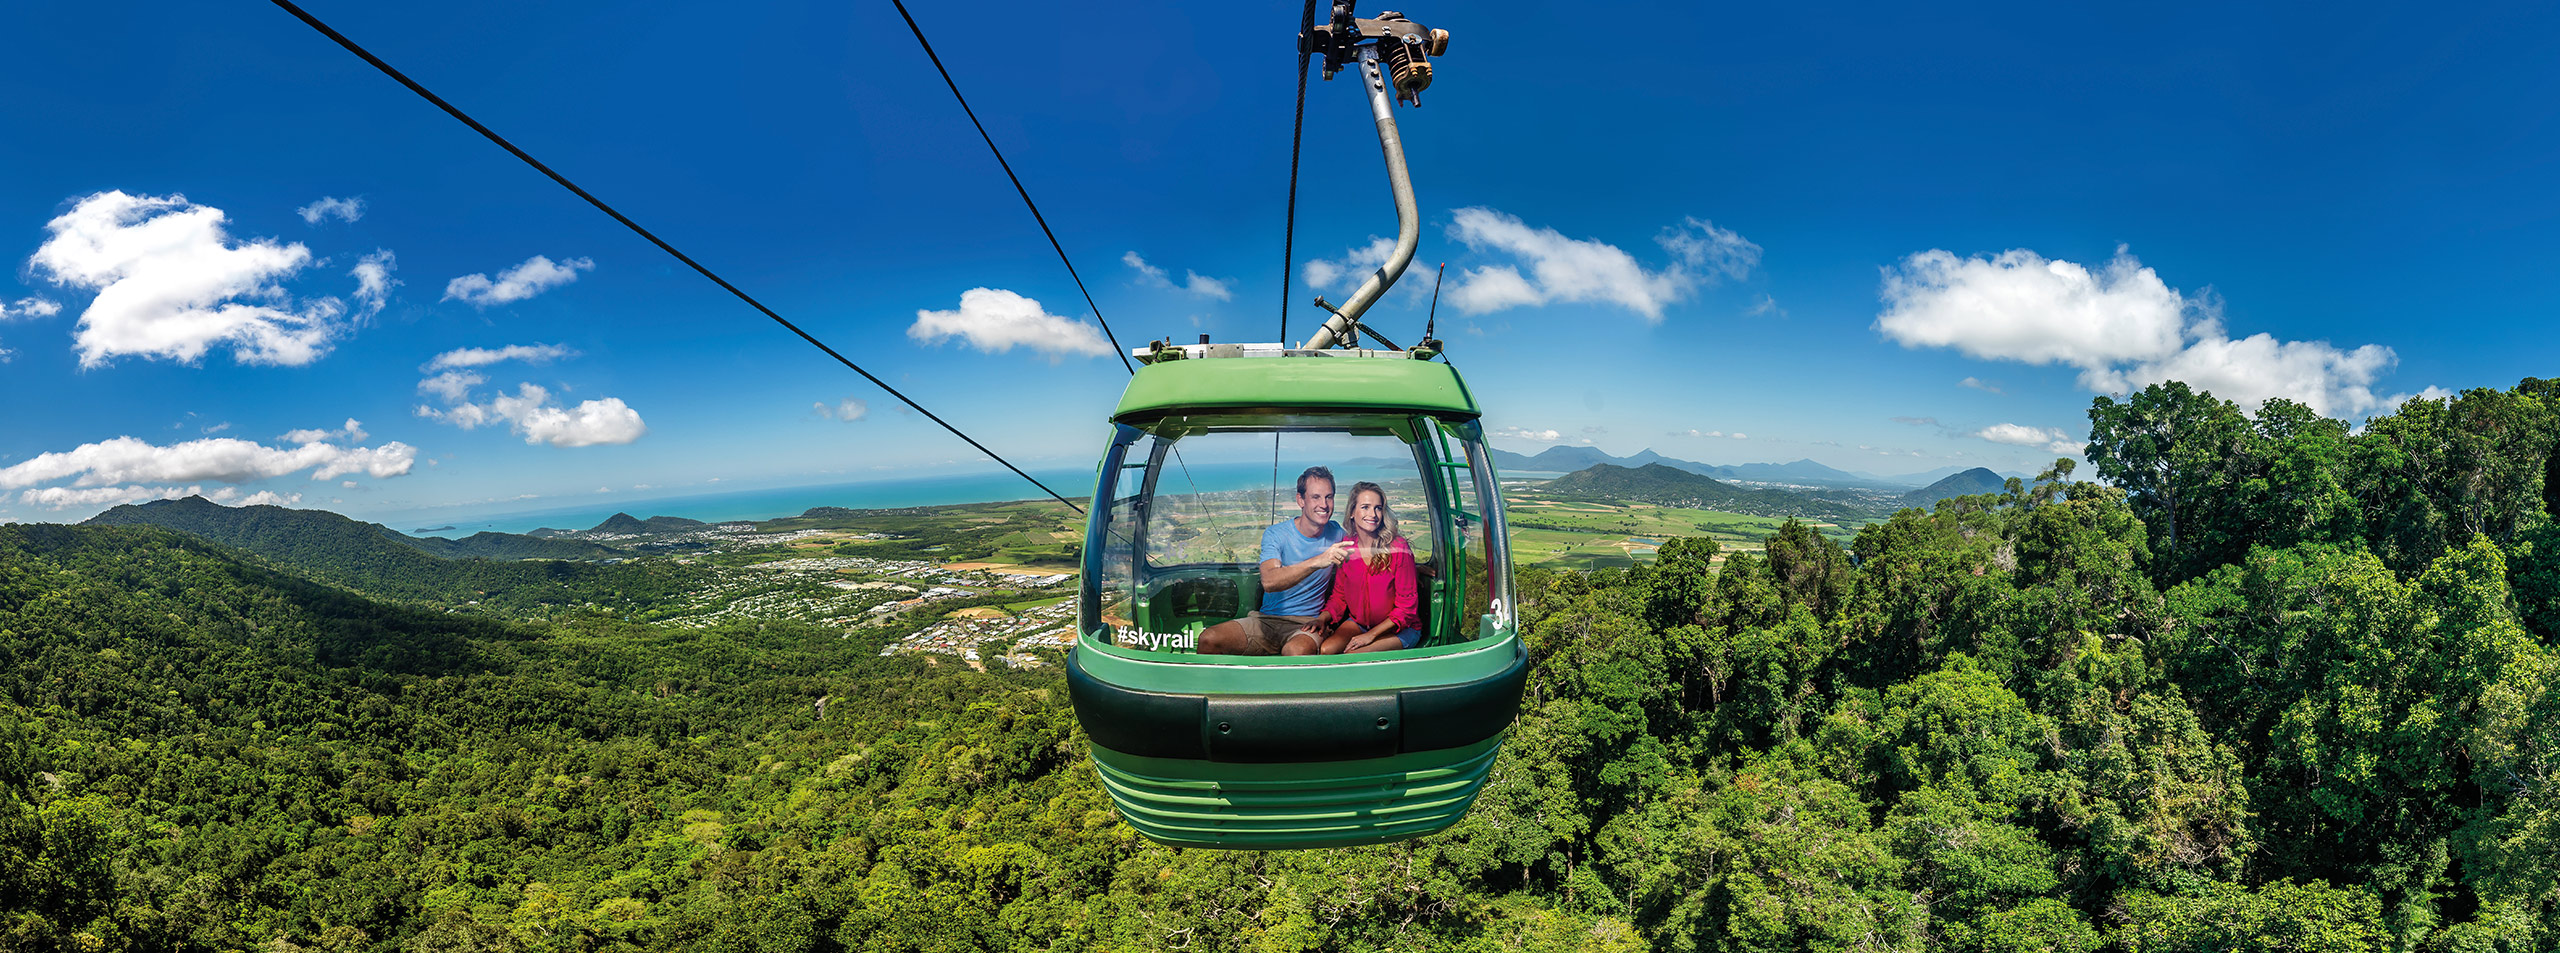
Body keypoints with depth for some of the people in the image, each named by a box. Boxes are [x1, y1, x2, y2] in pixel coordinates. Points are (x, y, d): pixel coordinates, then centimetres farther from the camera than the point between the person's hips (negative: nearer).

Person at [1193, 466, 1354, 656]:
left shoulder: (1336, 533, 4)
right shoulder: (1275, 534, -5)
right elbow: (1269, 581, -25)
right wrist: (1317, 562, -36)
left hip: (1306, 624, -1)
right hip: (1267, 619, 1)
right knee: (1208, 639, -22)